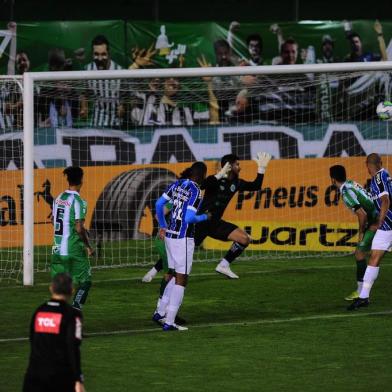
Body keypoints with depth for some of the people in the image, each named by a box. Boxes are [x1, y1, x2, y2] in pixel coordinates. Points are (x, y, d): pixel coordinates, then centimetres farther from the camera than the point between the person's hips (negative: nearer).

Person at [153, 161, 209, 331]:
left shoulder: (177, 184, 6)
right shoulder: (196, 191, -15)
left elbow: (159, 204, 11)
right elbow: (189, 218, -20)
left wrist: (163, 226, 23)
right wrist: (204, 217, -1)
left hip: (170, 235, 8)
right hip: (183, 239, -8)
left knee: (174, 276, 22)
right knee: (181, 280, 0)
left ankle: (160, 312, 22)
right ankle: (169, 322, 0)